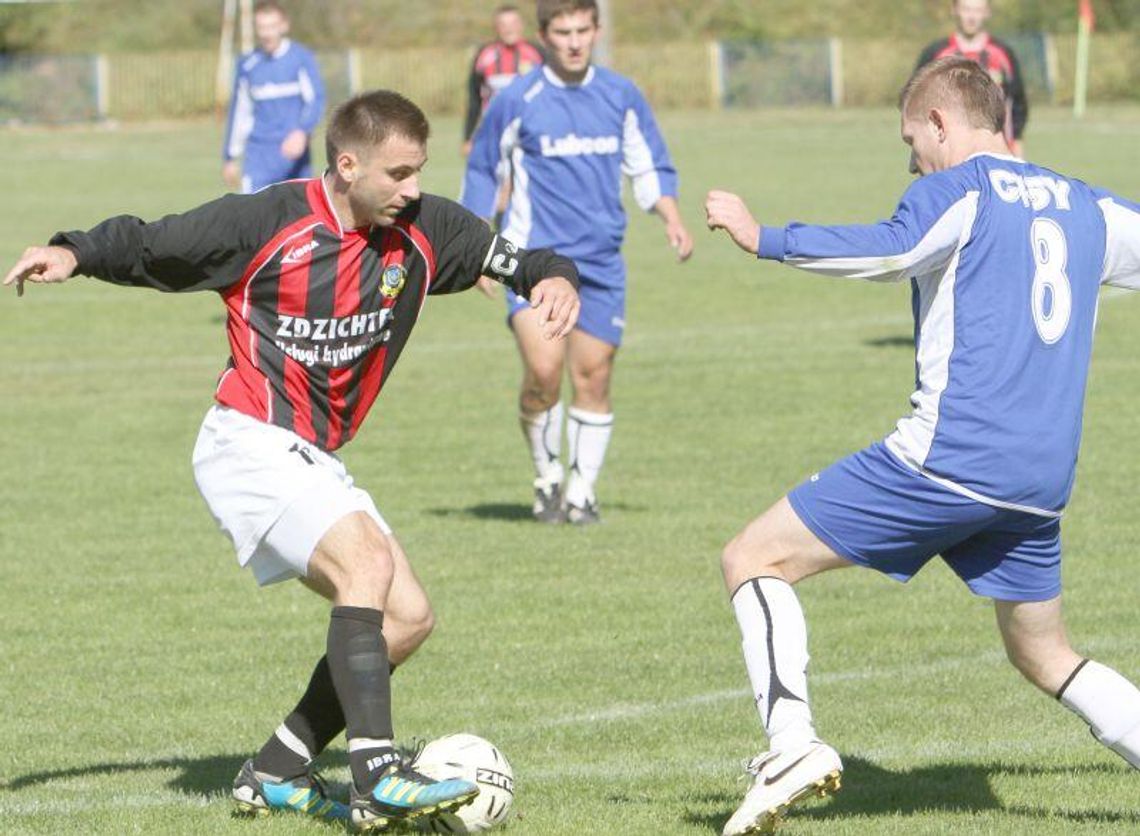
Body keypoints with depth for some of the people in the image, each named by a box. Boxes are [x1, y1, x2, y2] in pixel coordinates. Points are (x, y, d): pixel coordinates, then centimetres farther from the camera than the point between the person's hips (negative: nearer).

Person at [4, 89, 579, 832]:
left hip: (314, 462, 8)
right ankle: (379, 776, -34)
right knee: (366, 560, -27)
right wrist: (74, 254, -22)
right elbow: (148, 247, -6)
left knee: (408, 618, 1)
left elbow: (509, 257, 10)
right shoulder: (265, 223, -13)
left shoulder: (422, 230, 1)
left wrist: (552, 276, -11)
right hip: (249, 444, -8)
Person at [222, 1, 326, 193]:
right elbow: (239, 112, 15)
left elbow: (316, 99, -9)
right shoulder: (247, 65, 6)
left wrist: (302, 132, -28)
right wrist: (229, 158, 18)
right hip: (258, 154, 1)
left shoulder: (302, 58, -3)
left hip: (294, 151, -1)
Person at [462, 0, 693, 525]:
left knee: (593, 376, 2)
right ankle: (547, 477, 2)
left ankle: (581, 490, 16)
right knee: (543, 370, -19)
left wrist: (671, 218, -1)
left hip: (600, 260, 3)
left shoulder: (620, 97, 6)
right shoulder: (517, 102, -3)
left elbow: (649, 167, 16)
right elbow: (482, 171, 9)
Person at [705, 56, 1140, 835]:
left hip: (949, 456, -7)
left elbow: (895, 250, -22)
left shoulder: (961, 188, -3)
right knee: (1046, 657, 23)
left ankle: (792, 738, -20)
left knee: (753, 559, -1)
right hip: (1041, 485, 7)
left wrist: (765, 238, -17)